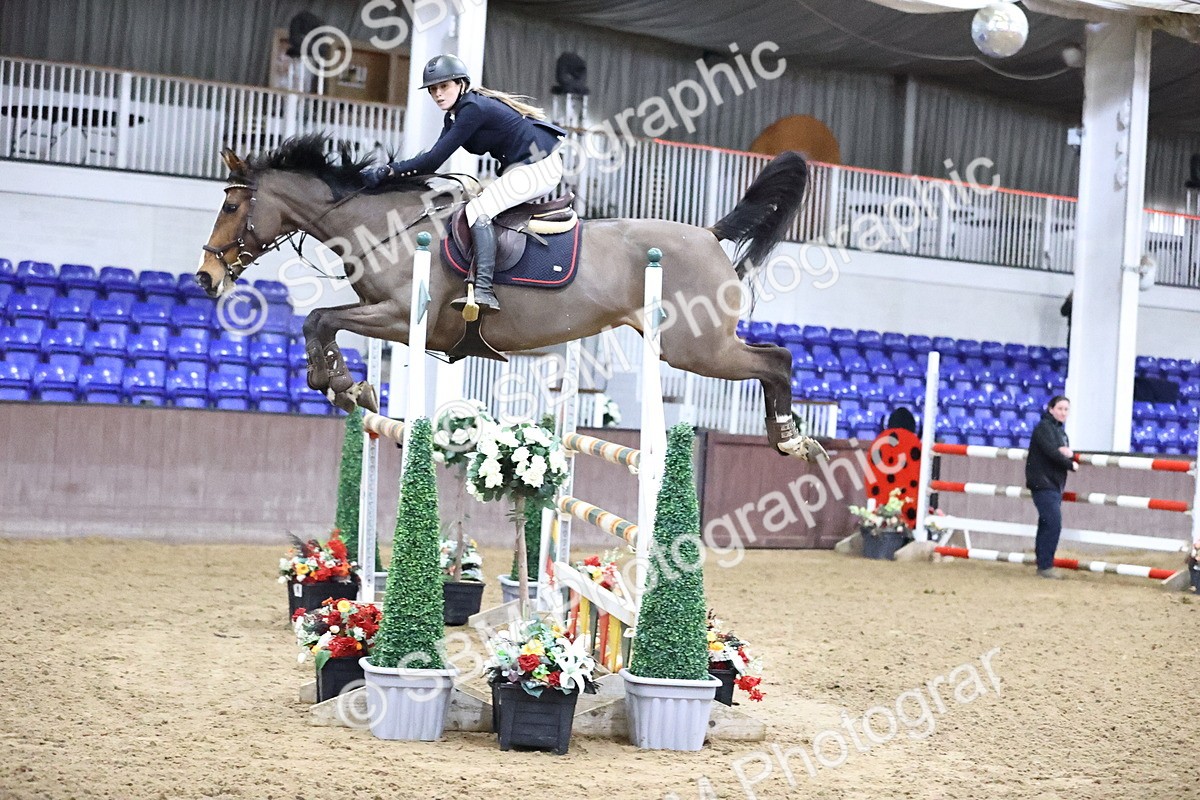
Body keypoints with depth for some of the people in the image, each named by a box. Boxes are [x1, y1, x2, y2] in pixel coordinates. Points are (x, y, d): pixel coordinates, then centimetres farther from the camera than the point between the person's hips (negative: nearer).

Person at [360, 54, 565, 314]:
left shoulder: (473, 109, -19)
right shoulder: (455, 115, 11)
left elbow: (435, 158, -21)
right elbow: (433, 159, 5)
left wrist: (389, 170, -20)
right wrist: (387, 171, -6)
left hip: (541, 165, -11)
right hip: (520, 167, 11)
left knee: (479, 210, -20)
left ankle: (484, 290, -29)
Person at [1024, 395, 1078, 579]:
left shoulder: (1060, 430, 20)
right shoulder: (1044, 427, -8)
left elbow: (1064, 454, 14)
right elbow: (1051, 452, -20)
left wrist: (1069, 454, -10)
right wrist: (1071, 465, -8)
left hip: (1055, 484, 9)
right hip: (1043, 483, -9)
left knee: (1047, 525, 10)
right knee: (1053, 524, -15)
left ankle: (1042, 563, 14)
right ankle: (1045, 566, -12)